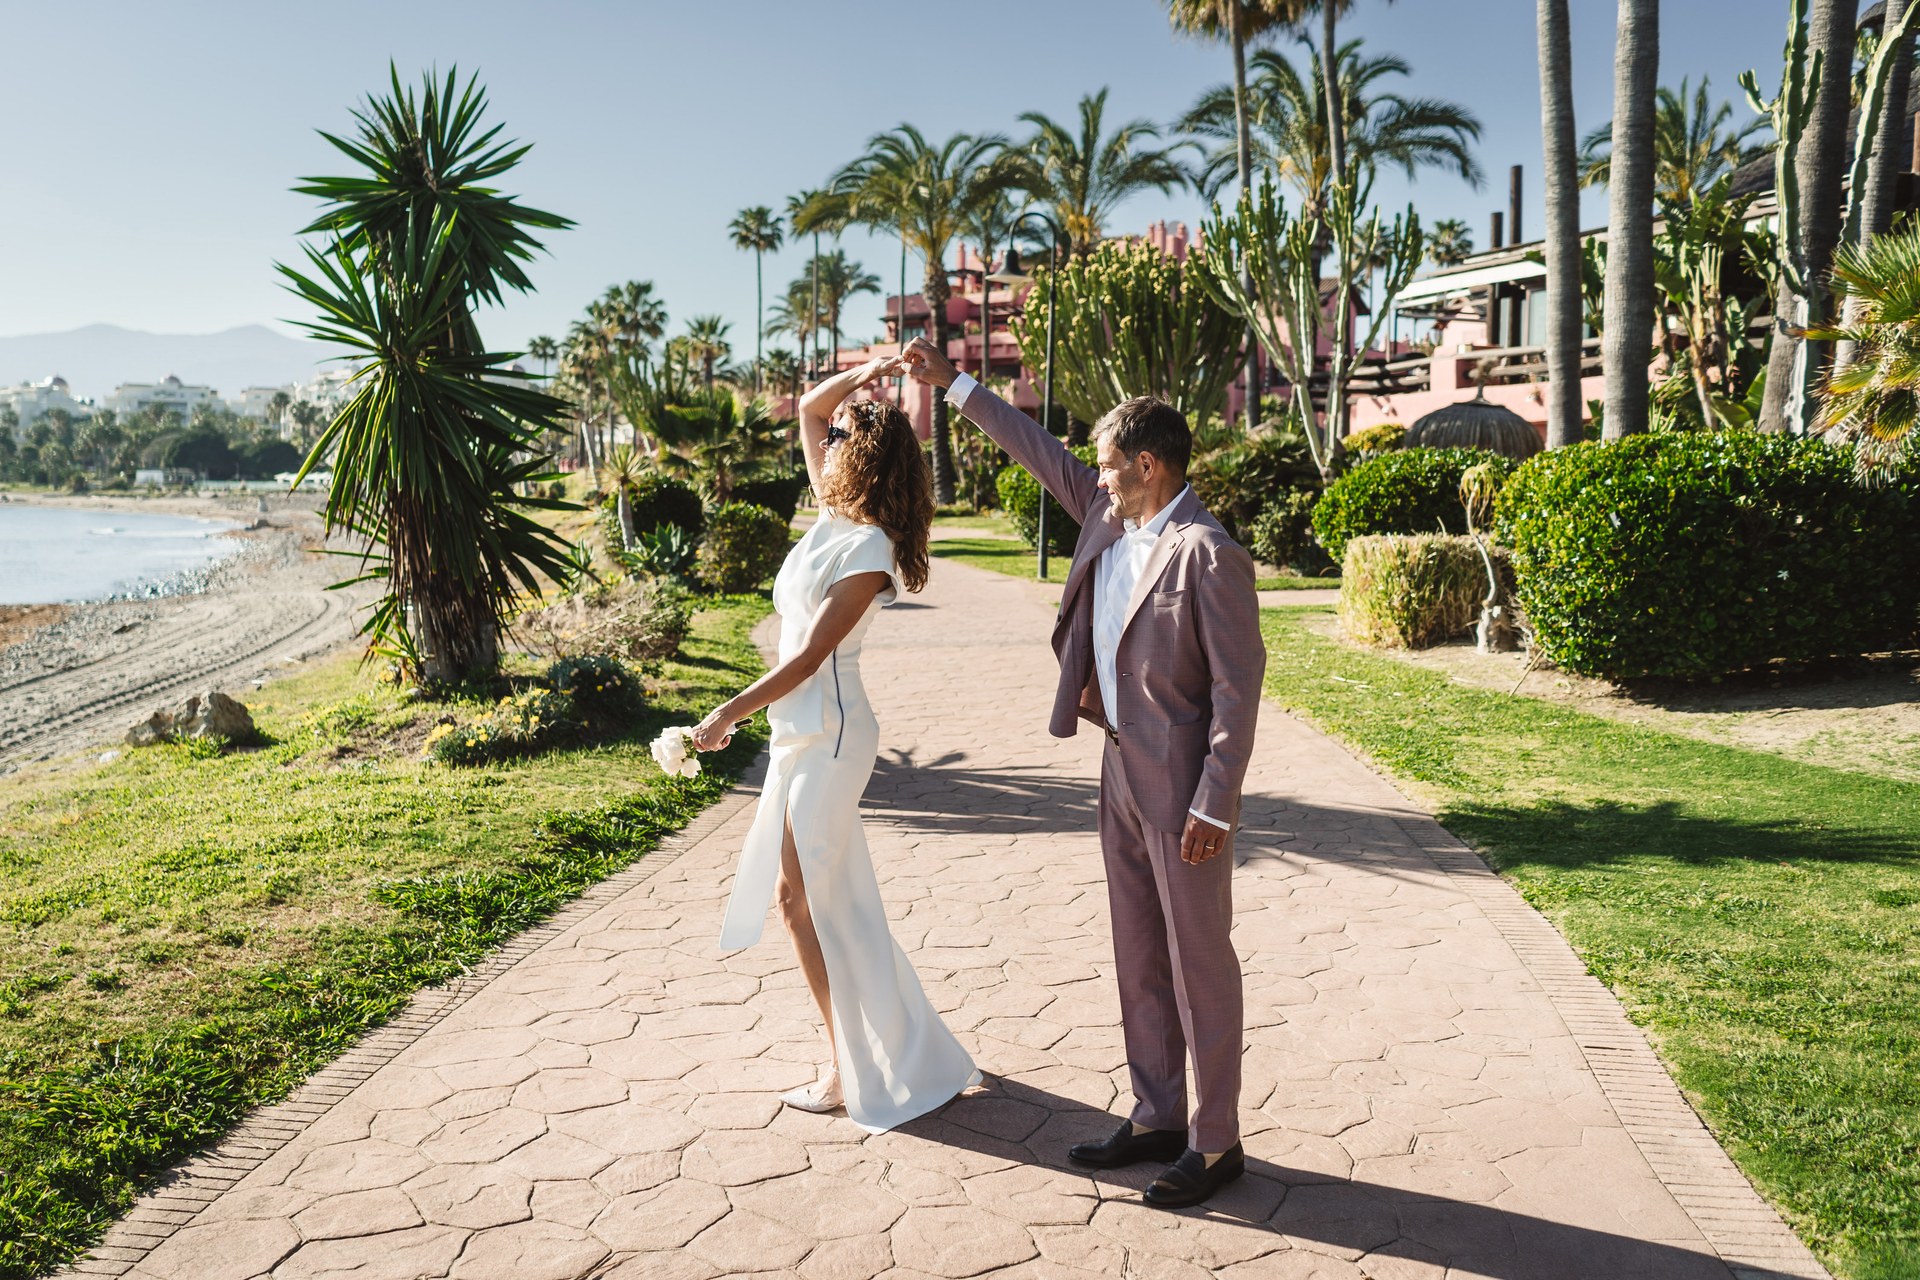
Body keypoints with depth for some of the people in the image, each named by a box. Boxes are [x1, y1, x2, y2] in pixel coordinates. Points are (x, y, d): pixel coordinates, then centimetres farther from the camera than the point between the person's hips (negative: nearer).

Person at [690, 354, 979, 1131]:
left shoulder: (867, 551, -18)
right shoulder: (833, 514, 5)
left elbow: (808, 656, -19)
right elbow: (807, 409, 16)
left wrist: (730, 713, -16)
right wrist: (863, 376, 3)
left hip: (829, 736, -9)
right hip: (801, 727, 9)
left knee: (802, 896, -2)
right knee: (826, 893, 15)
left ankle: (851, 1070, 12)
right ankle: (877, 1047, 29)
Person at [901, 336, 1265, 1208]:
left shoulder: (1208, 555, -18)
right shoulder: (1109, 518, 5)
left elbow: (1238, 684, -18)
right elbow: (1041, 453, 17)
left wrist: (1215, 803, -19)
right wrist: (951, 383, 20)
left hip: (1181, 786, -8)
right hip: (1122, 774, 9)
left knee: (1199, 965, 4)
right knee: (1140, 959, 17)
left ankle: (1216, 1144, 19)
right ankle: (1157, 1119, 31)